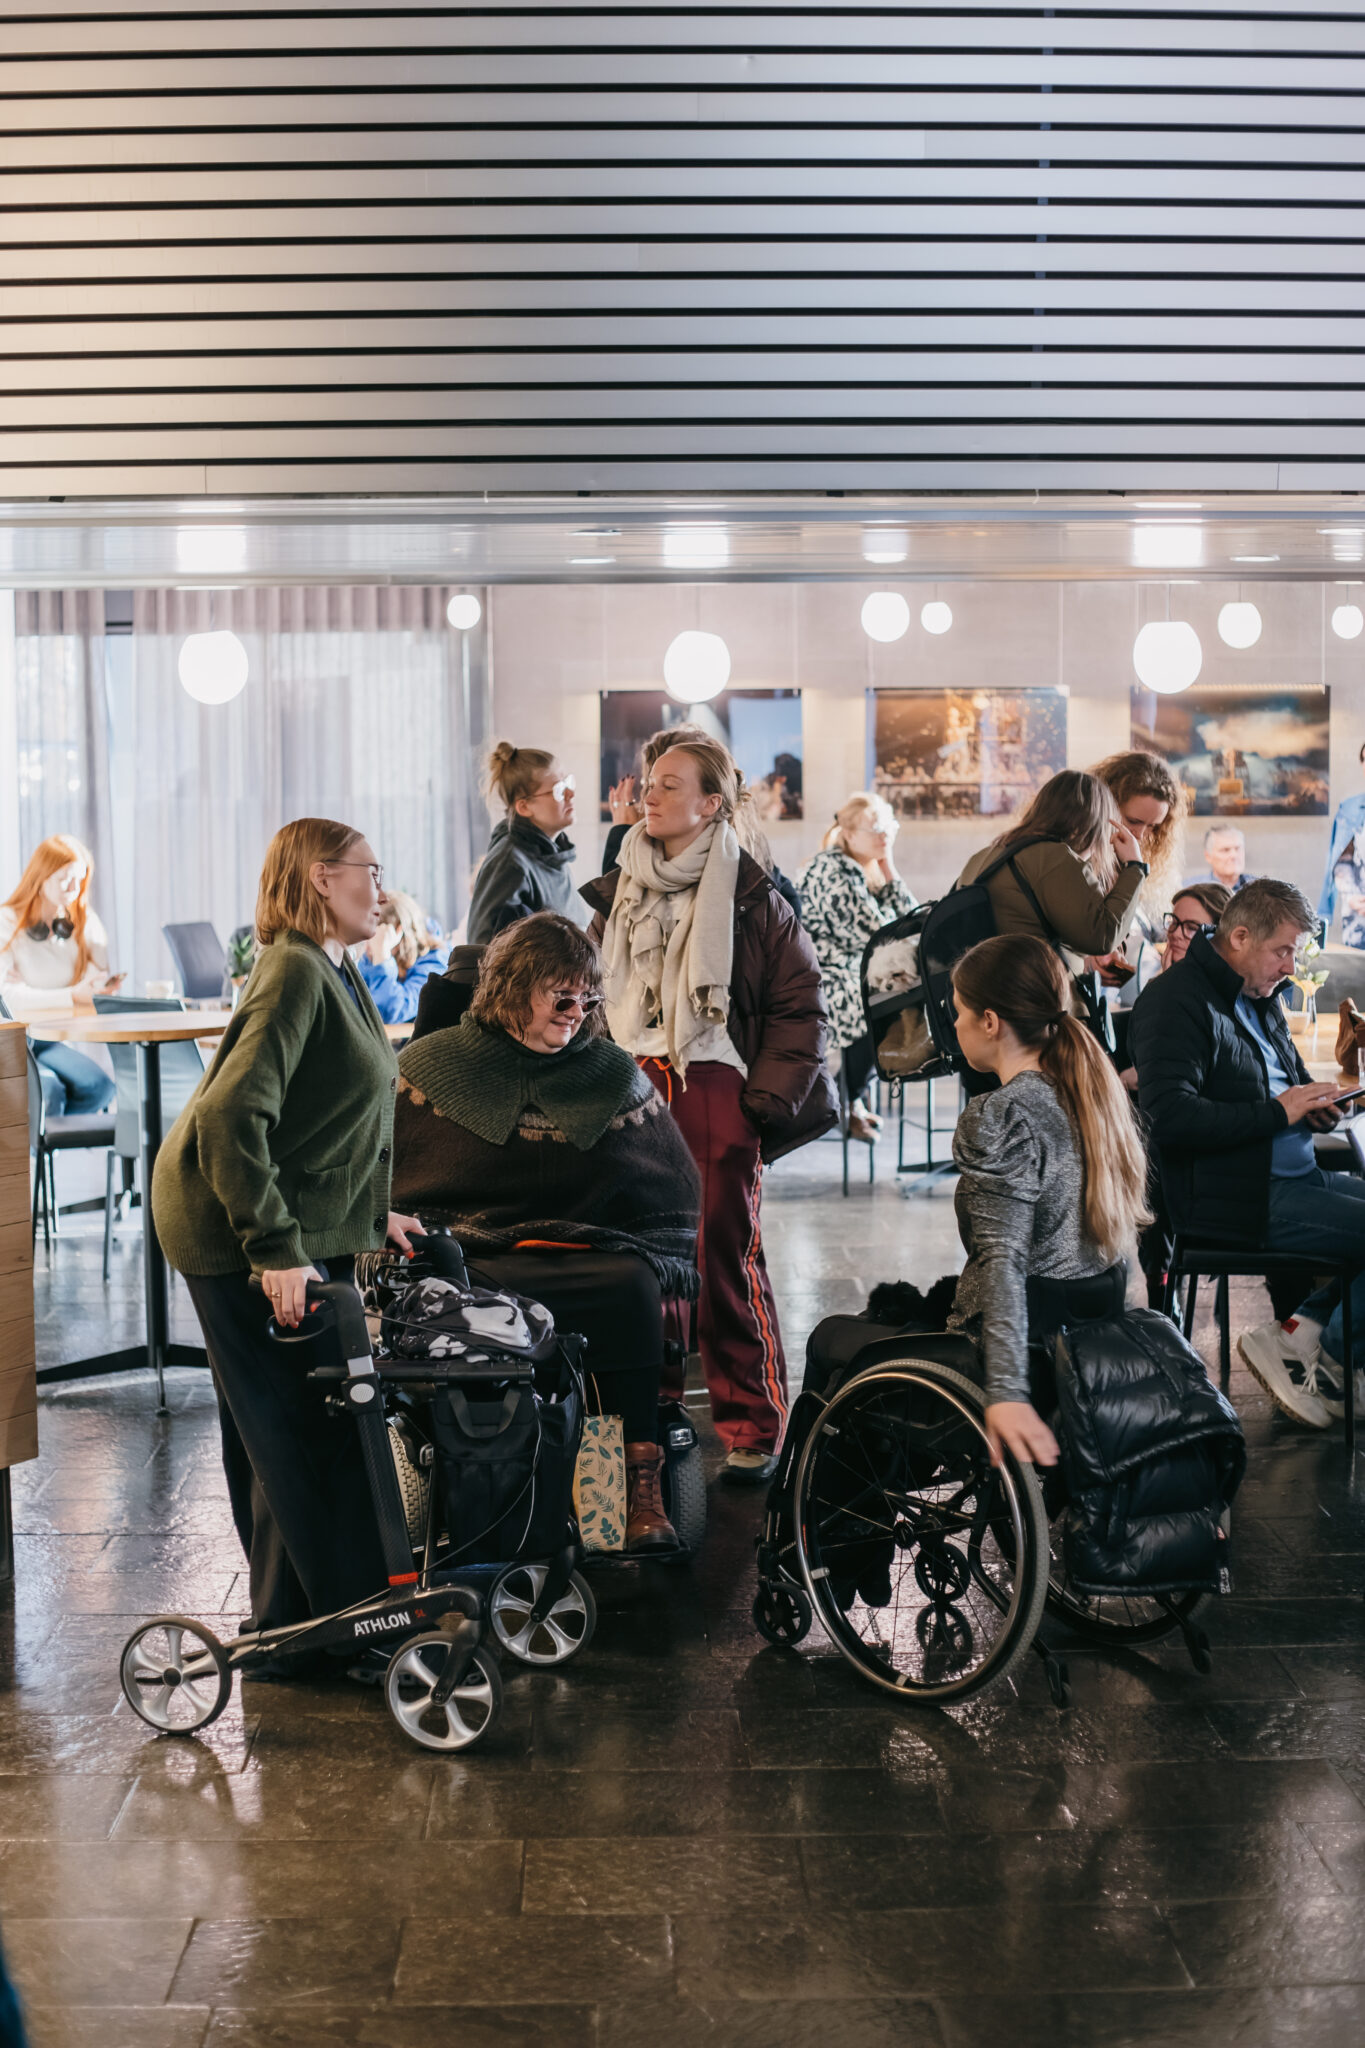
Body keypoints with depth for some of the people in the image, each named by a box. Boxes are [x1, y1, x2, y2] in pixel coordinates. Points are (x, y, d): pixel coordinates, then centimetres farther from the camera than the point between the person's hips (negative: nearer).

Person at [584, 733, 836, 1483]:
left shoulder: (749, 897, -2)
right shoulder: (620, 894, 13)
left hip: (716, 1091, -5)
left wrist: (769, 1095, -9)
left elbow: (800, 1001, -2)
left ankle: (753, 1426, 6)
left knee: (727, 1255, -4)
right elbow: (589, 987, 20)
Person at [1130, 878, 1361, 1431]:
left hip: (1295, 1176, 10)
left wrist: (1313, 1105, 7)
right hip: (1234, 1198, -10)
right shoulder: (1176, 1001, -10)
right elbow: (1170, 1115, -23)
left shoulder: (1258, 1000, 19)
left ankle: (1305, 1327, -2)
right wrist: (1277, 1112, -18)